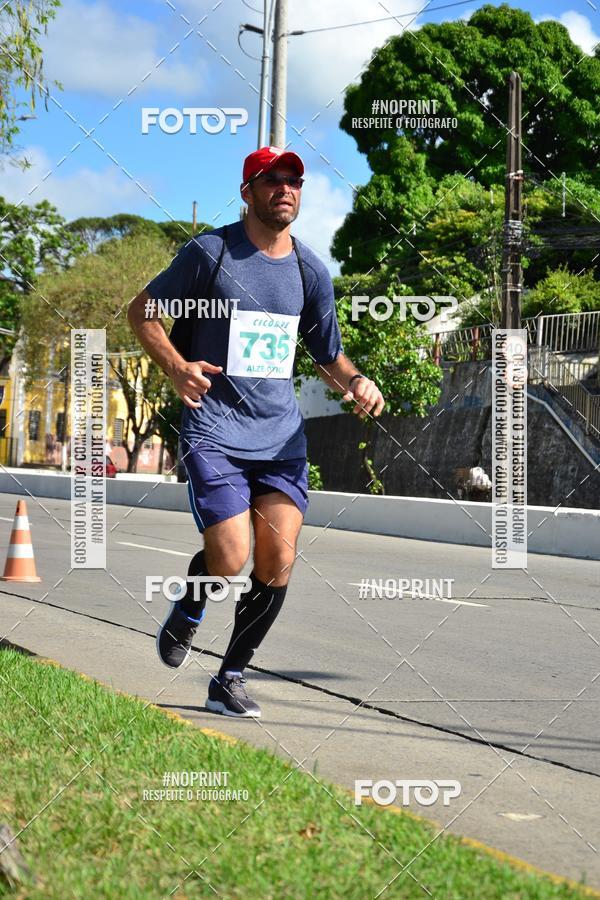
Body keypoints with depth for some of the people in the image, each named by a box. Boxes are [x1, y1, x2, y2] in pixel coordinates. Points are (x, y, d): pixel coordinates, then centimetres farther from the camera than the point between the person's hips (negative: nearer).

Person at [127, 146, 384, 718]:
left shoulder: (310, 271, 8)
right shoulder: (210, 251, -4)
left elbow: (328, 356, 18)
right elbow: (142, 310, 4)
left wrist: (355, 383, -4)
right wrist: (176, 367, -13)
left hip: (281, 435, 4)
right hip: (214, 431, -4)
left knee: (277, 564, -4)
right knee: (229, 561, -13)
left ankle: (230, 678, 15)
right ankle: (188, 612, 23)